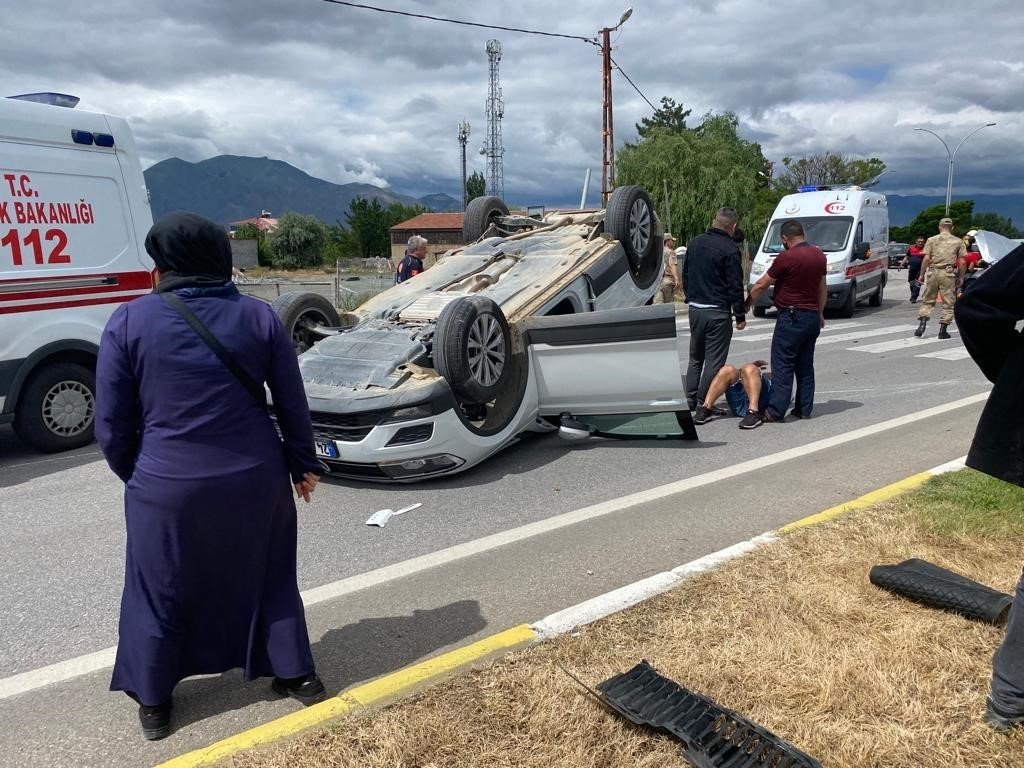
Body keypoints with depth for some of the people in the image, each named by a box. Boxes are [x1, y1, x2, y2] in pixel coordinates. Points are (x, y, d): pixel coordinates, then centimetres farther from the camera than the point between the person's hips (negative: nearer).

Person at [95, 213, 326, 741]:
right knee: (267, 578, 20)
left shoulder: (128, 322, -6)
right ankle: (296, 675, 32)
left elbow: (112, 426, -2)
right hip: (256, 480, 2)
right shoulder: (260, 317, -1)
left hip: (167, 487, -1)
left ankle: (153, 702, 32)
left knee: (161, 593, 17)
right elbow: (293, 405, 3)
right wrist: (303, 464, 16)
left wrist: (135, 476, 15)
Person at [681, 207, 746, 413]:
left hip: (695, 309, 7)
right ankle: (704, 403, 1)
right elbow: (735, 286, -13)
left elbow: (685, 275, 17)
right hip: (717, 312, -7)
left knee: (695, 358, 18)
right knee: (714, 361, 0)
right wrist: (740, 315, -5)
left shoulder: (695, 243, 8)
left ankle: (690, 399, 20)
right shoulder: (729, 249, -14)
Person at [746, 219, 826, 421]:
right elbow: (822, 288, 17)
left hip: (791, 317, -7)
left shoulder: (786, 257, -15)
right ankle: (804, 409, 16)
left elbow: (761, 285, -8)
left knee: (783, 366, -4)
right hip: (812, 317, 7)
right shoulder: (819, 255, 9)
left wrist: (746, 305, 5)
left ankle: (775, 411, -5)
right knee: (805, 365, 13)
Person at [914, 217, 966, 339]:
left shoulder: (931, 240, 5)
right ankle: (943, 330, 4)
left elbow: (926, 259, -3)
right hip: (949, 274, -1)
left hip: (933, 272, 1)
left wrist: (922, 274, 4)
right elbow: (962, 262, 2)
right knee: (948, 302, 5)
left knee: (927, 300, 10)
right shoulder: (958, 241, 7)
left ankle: (922, 323, -5)